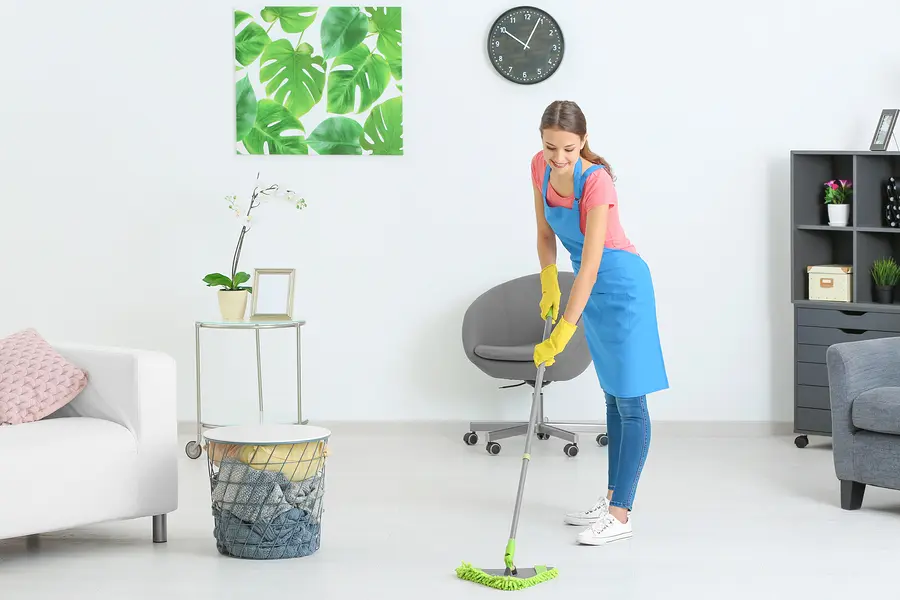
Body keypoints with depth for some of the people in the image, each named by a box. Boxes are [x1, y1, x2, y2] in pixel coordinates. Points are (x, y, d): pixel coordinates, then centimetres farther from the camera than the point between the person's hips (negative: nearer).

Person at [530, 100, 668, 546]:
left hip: (621, 286, -8)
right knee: (614, 396, 16)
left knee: (630, 400, -5)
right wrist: (549, 284, -6)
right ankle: (613, 497, 24)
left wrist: (562, 334, -33)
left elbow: (590, 266, -31)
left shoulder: (596, 181, -29)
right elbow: (546, 234, 7)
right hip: (591, 287, 8)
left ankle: (621, 515, -5)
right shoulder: (541, 168, -7)